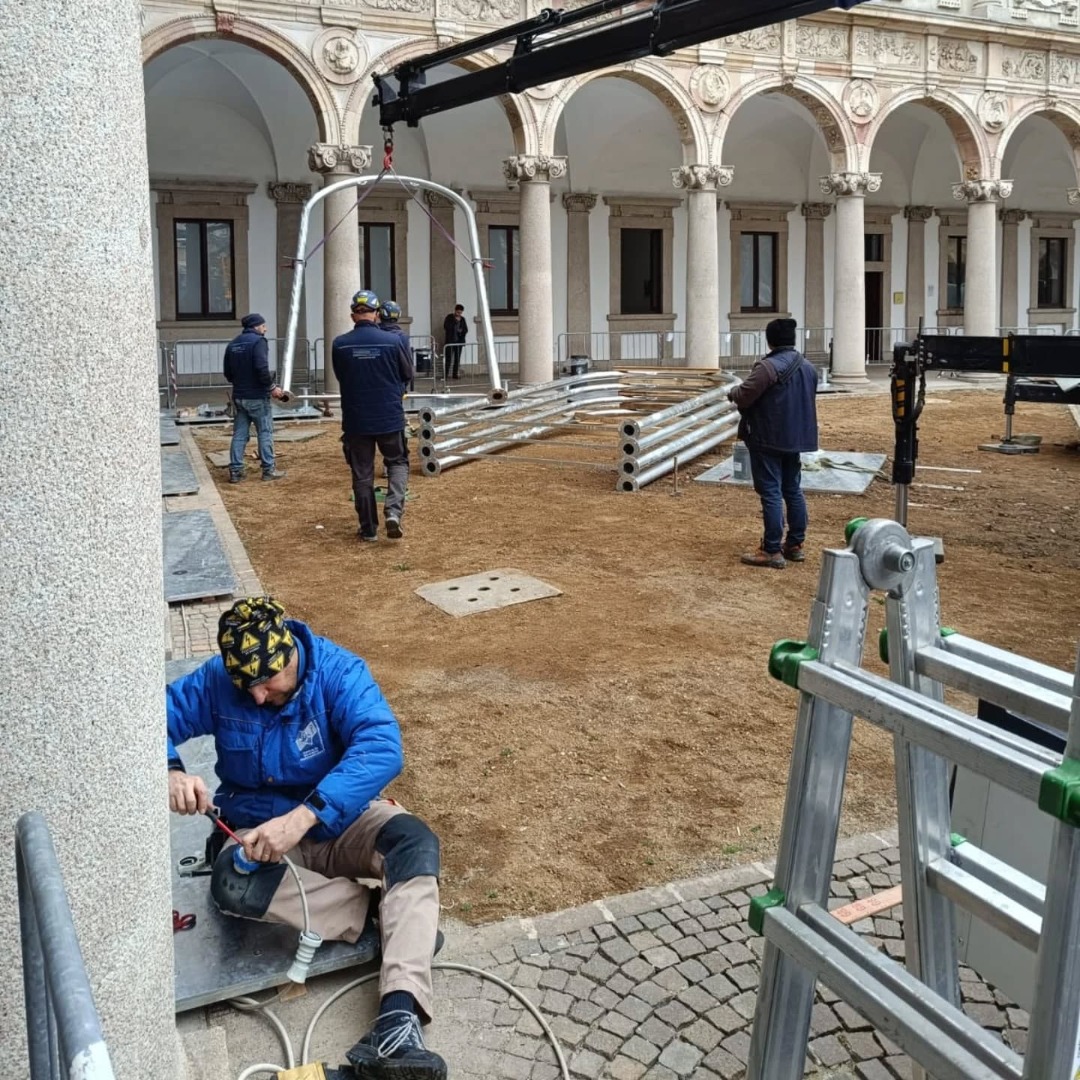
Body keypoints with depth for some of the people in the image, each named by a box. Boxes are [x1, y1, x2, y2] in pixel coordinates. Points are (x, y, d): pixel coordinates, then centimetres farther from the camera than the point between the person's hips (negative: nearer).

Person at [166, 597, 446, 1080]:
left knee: (415, 840, -31)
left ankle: (398, 1017, -44)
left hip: (343, 819, -1)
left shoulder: (338, 671, -20)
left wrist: (304, 817, -46)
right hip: (261, 831, 1)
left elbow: (381, 748, -34)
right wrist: (171, 772, -33)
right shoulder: (216, 680, -13)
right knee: (232, 884, -33)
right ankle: (389, 913, -20)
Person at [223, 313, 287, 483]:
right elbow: (261, 368, -22)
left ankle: (235, 471, 8)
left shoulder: (232, 344, 11)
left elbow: (228, 373, 14)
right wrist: (272, 387, -13)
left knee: (239, 434, 9)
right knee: (265, 432, 3)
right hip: (257, 396, -7)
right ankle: (268, 469, 6)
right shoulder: (258, 341, -11)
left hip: (239, 396, 7)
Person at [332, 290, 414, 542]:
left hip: (355, 420, 1)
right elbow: (408, 375, 3)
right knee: (398, 462, 18)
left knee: (362, 473, 12)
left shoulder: (340, 344, -8)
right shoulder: (393, 341, -11)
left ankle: (368, 529, 17)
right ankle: (394, 510, -5)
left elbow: (340, 378, 7)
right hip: (390, 417, -1)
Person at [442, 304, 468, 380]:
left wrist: (462, 331, -6)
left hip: (459, 341, 4)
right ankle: (446, 374, -8)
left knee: (457, 358, 4)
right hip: (450, 341, -4)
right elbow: (446, 327, -13)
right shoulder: (449, 317, -1)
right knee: (449, 358, -8)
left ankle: (455, 374, 8)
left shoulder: (462, 319, 12)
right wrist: (455, 321, -14)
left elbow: (466, 329, 16)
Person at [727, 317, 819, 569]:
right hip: (795, 437, 8)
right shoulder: (808, 367, 11)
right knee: (793, 490, 15)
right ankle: (795, 545, 21)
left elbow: (742, 396, -19)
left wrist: (732, 393, 2)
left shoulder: (769, 366, -17)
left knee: (771, 493, -6)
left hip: (768, 439, -8)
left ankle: (772, 551, -4)